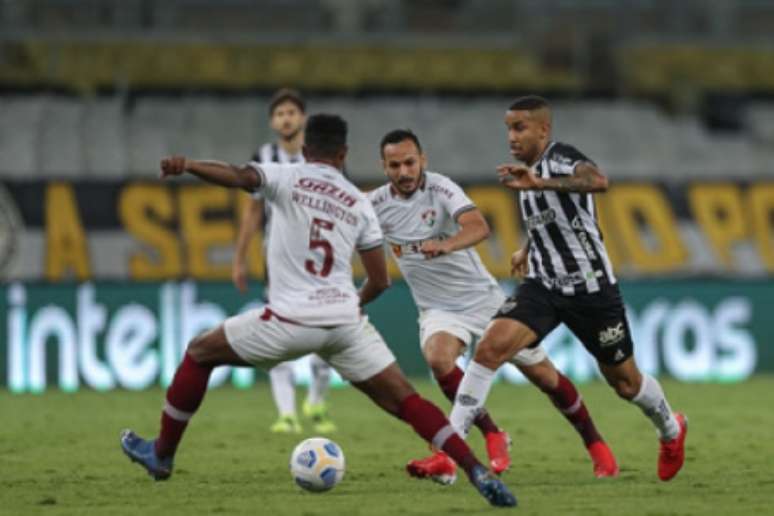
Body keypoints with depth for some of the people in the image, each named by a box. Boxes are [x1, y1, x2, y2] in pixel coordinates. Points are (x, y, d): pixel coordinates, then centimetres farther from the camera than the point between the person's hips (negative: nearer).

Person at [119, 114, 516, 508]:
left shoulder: (287, 178, 4)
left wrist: (187, 165, -33)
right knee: (404, 400, 5)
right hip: (345, 321, 3)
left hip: (290, 319, -3)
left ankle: (161, 454, 26)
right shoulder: (359, 204, 14)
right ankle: (478, 473, -12)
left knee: (199, 353, 20)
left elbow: (239, 177, -19)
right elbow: (379, 281, 14)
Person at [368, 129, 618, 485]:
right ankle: (493, 439, -14)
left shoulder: (440, 188, -18)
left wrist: (446, 245, -54)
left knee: (543, 375, 3)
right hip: (439, 309, 2)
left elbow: (479, 227, -35)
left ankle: (596, 446, 24)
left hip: (484, 297, -2)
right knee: (437, 358, -31)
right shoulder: (376, 204, -8)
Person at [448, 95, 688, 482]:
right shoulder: (528, 172, 10)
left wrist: (539, 184, -52)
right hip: (544, 287, 6)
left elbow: (598, 181, -41)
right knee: (491, 346, -20)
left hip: (590, 287, -6)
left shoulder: (562, 158, -16)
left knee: (624, 381, 10)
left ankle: (671, 430, 43)